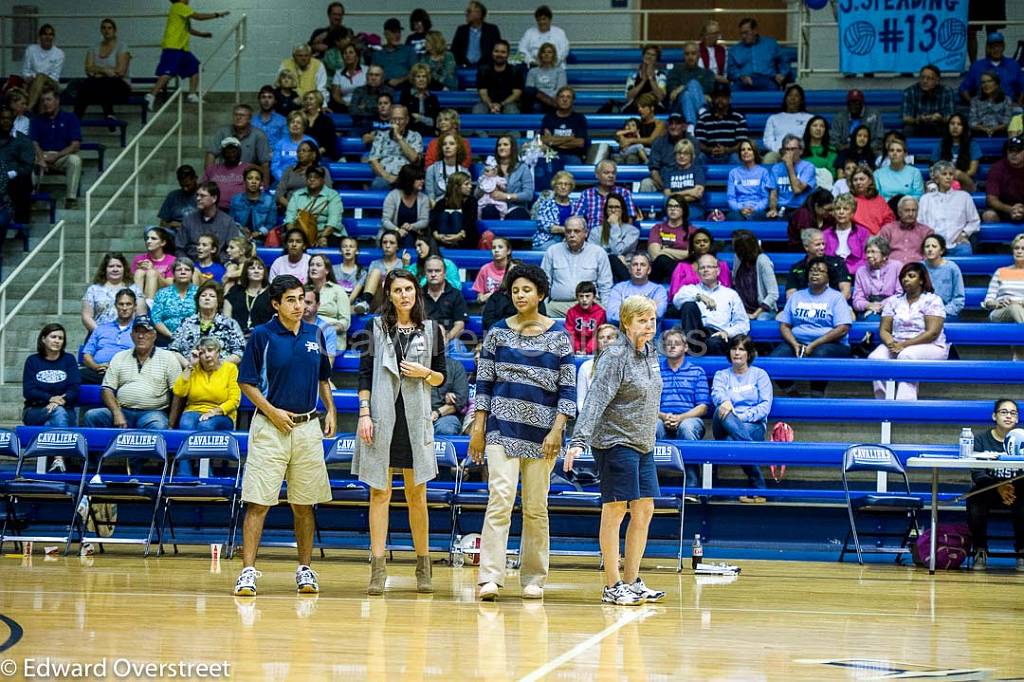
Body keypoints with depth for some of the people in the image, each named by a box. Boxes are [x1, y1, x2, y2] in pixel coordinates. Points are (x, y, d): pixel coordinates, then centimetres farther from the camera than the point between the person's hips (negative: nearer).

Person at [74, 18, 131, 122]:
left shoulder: (122, 47, 4)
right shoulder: (94, 49, 17)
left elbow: (120, 71, -8)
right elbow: (88, 69, 3)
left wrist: (98, 71, -4)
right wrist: (105, 71, -13)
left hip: (119, 87, -4)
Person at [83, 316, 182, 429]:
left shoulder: (167, 357, 9)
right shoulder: (119, 357, 17)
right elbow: (107, 390, 10)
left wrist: (172, 424, -11)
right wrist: (117, 413, -9)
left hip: (152, 412, -3)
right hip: (122, 411, 3)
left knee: (157, 426, -38)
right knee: (92, 416, -23)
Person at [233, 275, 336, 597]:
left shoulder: (314, 334, 10)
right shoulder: (262, 335, -4)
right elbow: (246, 381, -3)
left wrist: (330, 411, 10)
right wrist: (271, 411, -12)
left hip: (308, 428, 4)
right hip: (271, 427, -4)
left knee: (304, 505, 9)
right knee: (258, 503, -7)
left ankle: (305, 570, 17)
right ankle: (248, 571, -7)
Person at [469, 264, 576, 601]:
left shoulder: (558, 335, 4)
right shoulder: (498, 332, 6)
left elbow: (568, 387, 3)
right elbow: (484, 381, 8)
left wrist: (556, 430, -6)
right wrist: (478, 427, 1)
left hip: (542, 430, 0)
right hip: (503, 426, 0)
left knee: (536, 507, 5)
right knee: (500, 499, -12)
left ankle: (533, 578, 13)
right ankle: (490, 577, -17)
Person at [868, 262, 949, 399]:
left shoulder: (932, 300, 0)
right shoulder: (893, 301, 15)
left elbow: (933, 332, -11)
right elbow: (883, 330, 10)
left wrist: (905, 345, -19)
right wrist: (891, 343, -14)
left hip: (929, 347, -4)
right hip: (897, 345, 4)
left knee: (906, 356, -38)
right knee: (875, 358, -27)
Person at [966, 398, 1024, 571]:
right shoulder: (980, 438, 2)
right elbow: (977, 474, -11)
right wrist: (998, 487, -30)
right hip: (986, 490, 0)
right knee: (975, 508, -33)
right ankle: (980, 552, -9)